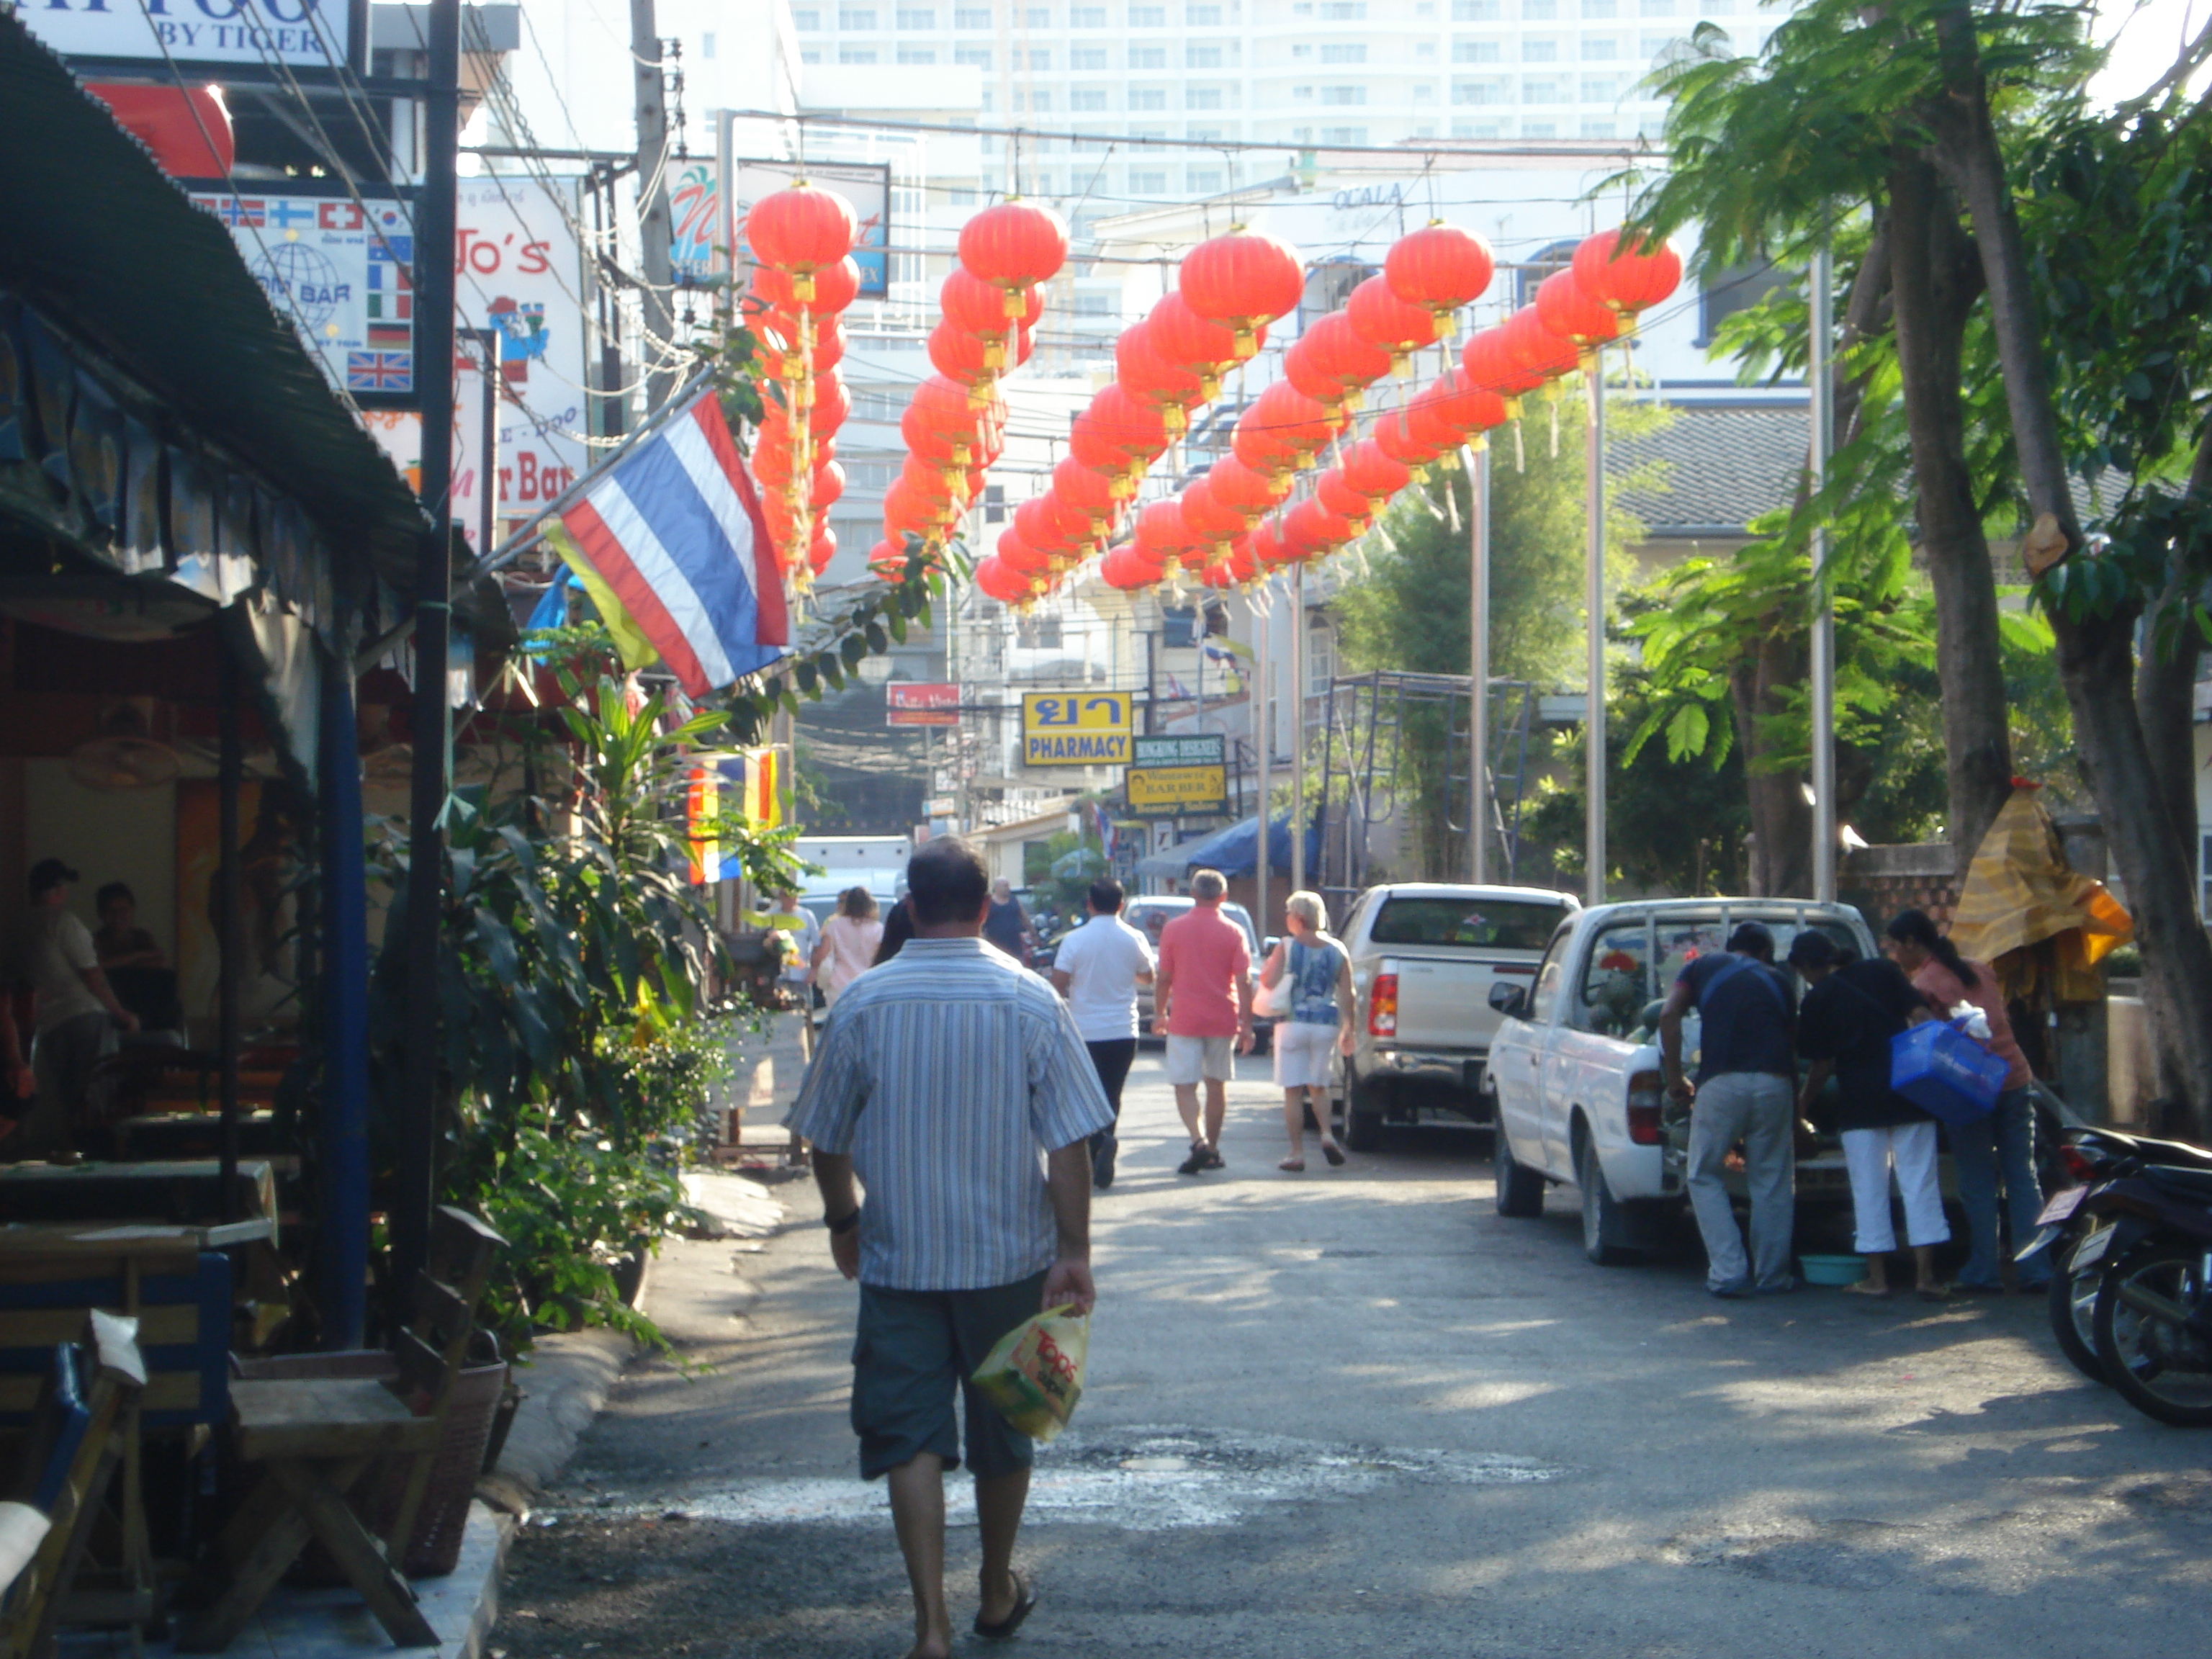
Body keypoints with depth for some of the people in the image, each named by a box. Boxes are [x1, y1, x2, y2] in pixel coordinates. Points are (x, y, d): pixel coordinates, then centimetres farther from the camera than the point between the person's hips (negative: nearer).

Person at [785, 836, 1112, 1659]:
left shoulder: (863, 1003, -5)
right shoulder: (1030, 1000, -7)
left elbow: (826, 1138, 3)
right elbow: (1069, 1141, -9)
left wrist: (844, 1221, 19)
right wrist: (1073, 1250, -3)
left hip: (898, 1258, -1)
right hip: (1008, 1256, 1)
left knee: (910, 1437, 2)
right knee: (1002, 1429, 17)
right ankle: (998, 1593, 33)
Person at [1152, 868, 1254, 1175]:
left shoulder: (1173, 930, -3)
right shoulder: (1233, 933, -3)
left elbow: (1163, 978, -1)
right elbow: (1244, 982, -6)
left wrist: (1159, 1014, 13)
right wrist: (1246, 1026, -3)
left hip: (1185, 1020, -2)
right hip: (1223, 1020, 2)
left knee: (1185, 1086, -1)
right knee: (1217, 1084, 15)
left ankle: (1199, 1141, -23)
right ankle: (1212, 1149, 21)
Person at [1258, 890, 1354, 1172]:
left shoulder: (1285, 947, -6)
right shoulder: (1337, 950, 3)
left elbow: (1268, 982, -12)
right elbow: (1347, 995, 1)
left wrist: (1266, 965, 9)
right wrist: (1347, 1030, 8)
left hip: (1292, 1023, -3)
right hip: (1326, 1024, 3)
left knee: (1293, 1091, 2)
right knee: (1318, 1086, 18)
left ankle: (1297, 1153, 0)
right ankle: (1327, 1135, -4)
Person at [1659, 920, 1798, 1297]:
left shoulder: (1701, 967, 18)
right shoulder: (1776, 980, 24)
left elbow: (1668, 1016, 1)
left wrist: (1675, 1078, 8)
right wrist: (1796, 1112, 34)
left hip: (1721, 1082, -2)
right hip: (1774, 1083, 2)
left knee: (1704, 1176, 11)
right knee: (1772, 1182, 14)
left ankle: (1728, 1272, 2)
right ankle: (1773, 1273, 19)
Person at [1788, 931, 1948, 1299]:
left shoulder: (1817, 999, 1)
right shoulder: (1883, 971, 7)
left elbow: (1821, 1065, 6)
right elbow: (1920, 1016, -1)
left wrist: (1804, 1103, 21)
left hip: (1861, 1102, -2)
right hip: (1909, 1096, 2)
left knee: (1869, 1189, 6)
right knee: (1919, 1183, 3)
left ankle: (1877, 1276, 6)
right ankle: (1926, 1275, -1)